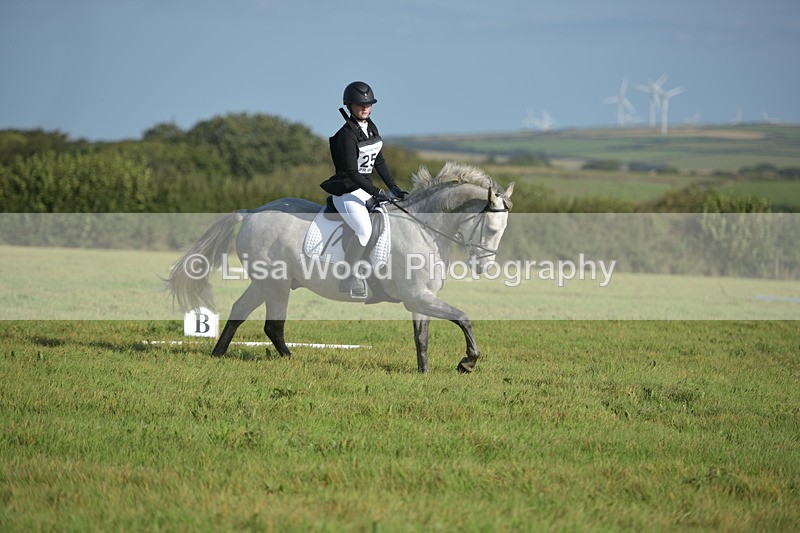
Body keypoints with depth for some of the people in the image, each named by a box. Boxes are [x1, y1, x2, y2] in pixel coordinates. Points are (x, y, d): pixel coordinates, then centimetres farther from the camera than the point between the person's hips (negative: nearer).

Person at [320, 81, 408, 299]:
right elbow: (351, 172, -22)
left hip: (366, 189, 9)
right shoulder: (347, 134, -17)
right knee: (365, 229, -31)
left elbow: (379, 162, 16)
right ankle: (349, 277, -17)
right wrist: (377, 194, -23)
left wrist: (393, 187, 7)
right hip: (347, 192, -9)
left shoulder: (371, 128, 9)